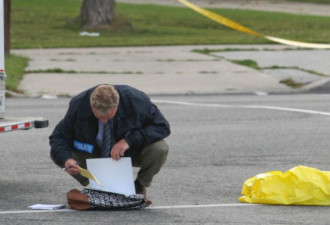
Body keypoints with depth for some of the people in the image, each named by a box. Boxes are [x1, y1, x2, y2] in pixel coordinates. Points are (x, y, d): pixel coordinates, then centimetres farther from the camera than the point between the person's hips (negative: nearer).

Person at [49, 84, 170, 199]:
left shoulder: (137, 101, -29)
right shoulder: (78, 105, -25)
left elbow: (162, 126, -22)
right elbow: (59, 137, -17)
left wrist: (129, 140, -35)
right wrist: (66, 159, -40)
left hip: (131, 151, -1)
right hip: (94, 153, 1)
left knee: (160, 149, -33)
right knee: (57, 153, -23)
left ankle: (139, 187, -2)